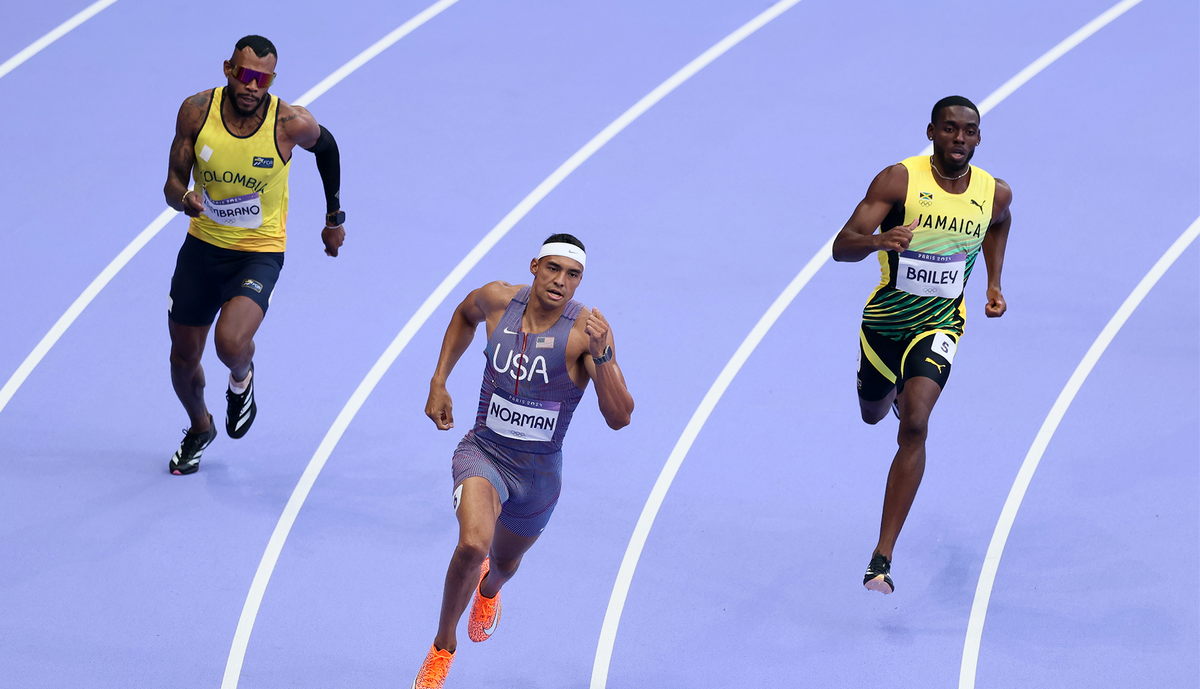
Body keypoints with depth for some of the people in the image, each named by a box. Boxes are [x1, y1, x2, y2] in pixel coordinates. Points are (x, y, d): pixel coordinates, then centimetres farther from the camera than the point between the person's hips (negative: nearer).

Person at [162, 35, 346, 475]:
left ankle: (242, 379, 12)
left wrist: (335, 217, 14)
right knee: (184, 357, 13)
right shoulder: (197, 112, -13)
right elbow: (173, 183, -5)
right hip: (203, 244, 3)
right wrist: (186, 199, -30)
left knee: (231, 343, -27)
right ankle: (199, 429, 46)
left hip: (259, 253, -3)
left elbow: (326, 147, 4)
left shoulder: (291, 124, -19)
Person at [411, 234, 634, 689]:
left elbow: (620, 418, -26)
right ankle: (443, 646, -4)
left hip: (539, 471, 1)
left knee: (504, 563, 25)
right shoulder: (497, 300, -12)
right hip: (483, 451, -1)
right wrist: (438, 384, 9)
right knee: (473, 544, -29)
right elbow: (465, 314, 15)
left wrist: (601, 355, -40)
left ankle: (489, 587, 66)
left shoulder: (587, 329, -21)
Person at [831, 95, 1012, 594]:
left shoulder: (995, 194, -9)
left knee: (914, 425, -23)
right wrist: (877, 241, -45)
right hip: (884, 318, 1)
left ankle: (882, 558, -21)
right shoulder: (899, 180, -18)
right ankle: (898, 387, 68)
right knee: (872, 414, 26)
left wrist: (994, 283, 12)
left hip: (938, 325, -1)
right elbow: (841, 246, -25)